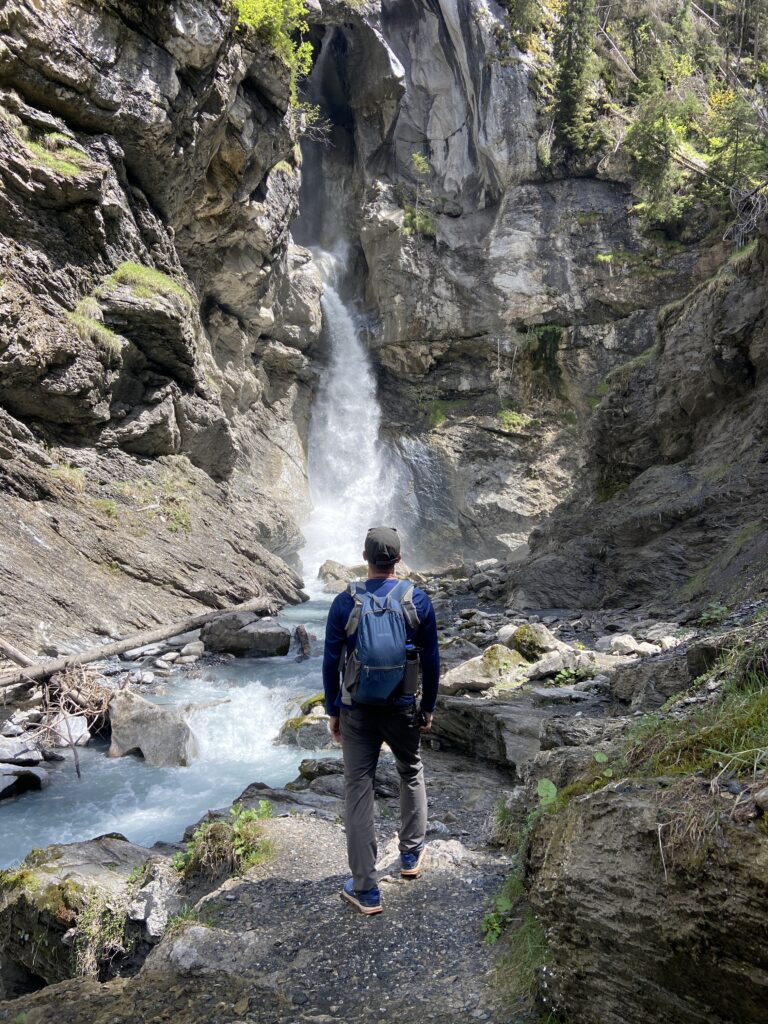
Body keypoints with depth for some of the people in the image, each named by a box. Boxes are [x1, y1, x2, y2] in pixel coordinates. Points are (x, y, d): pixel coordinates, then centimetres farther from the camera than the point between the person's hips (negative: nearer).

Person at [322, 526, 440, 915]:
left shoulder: (344, 602, -8)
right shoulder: (417, 600, -7)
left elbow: (331, 661, -4)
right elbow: (431, 660, -2)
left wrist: (332, 711, 7)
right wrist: (428, 706, 10)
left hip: (356, 709, -1)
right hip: (403, 707, 1)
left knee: (358, 790, 6)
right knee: (411, 774, 24)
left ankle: (365, 890, 10)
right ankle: (411, 855, 38)